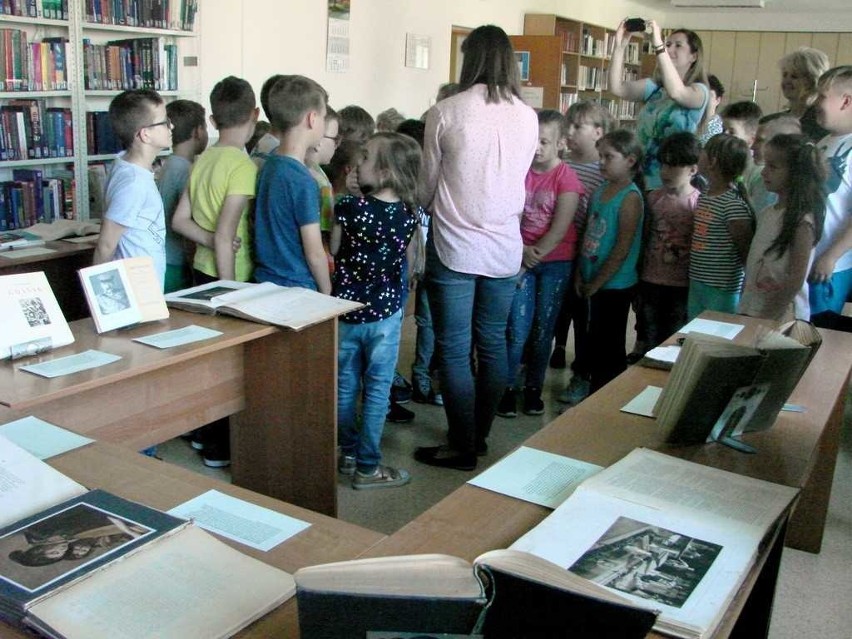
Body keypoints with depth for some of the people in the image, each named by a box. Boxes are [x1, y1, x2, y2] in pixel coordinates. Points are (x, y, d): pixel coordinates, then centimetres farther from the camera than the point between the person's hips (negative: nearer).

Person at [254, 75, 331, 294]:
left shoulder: (267, 165, 5)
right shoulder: (302, 181, -19)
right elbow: (314, 253, -16)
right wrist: (327, 293, -3)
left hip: (264, 284, 8)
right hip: (296, 289, -8)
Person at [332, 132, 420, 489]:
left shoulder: (349, 207, -15)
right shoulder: (409, 213, -8)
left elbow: (333, 250, -1)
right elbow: (408, 263, 5)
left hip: (346, 308, 0)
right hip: (385, 313, 0)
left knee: (345, 385, 15)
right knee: (377, 390, 7)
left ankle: (347, 453, 28)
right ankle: (368, 467, 12)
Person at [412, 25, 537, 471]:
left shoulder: (445, 113, -8)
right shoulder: (527, 117, 1)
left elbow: (427, 187, 2)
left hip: (455, 248, -4)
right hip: (505, 248, 4)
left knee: (455, 351, 4)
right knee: (493, 345, 15)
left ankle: (462, 448, 11)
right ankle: (478, 435, 28)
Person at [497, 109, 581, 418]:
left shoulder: (566, 177, -7)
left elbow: (560, 229, -12)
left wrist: (533, 256, -13)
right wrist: (522, 251, -15)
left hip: (555, 260, -1)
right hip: (520, 258, 1)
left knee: (543, 328, 7)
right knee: (517, 328, -4)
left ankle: (534, 387, 21)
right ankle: (508, 387, 9)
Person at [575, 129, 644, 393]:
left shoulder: (631, 197, -14)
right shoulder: (599, 192, 8)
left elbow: (622, 248, -17)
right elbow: (586, 235, 9)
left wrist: (597, 282, -14)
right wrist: (579, 274, 3)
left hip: (615, 285, -7)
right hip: (593, 283, 7)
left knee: (609, 347, 3)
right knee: (595, 342, 17)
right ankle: (595, 393, 30)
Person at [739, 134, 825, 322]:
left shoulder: (802, 221, -13)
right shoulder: (767, 213, 7)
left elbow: (796, 280, -16)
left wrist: (768, 317, -15)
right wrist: (745, 306, 9)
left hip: (781, 317, -6)